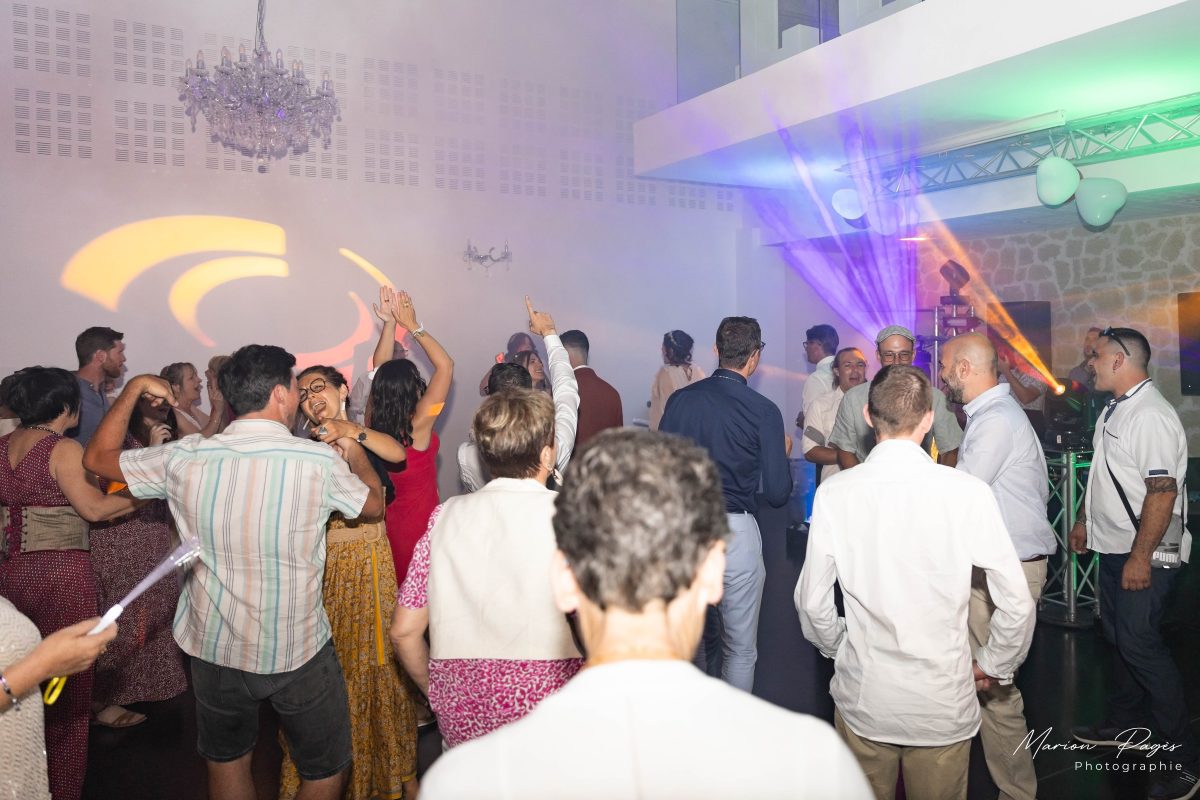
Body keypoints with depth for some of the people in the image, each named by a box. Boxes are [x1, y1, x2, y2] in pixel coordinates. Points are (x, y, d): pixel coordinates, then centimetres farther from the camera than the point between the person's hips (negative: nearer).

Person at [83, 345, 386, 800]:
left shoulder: (185, 459, -13)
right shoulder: (321, 462, -18)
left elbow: (97, 457, 5)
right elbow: (374, 505, 2)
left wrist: (134, 387, 14)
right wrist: (356, 455, 20)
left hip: (215, 649, 4)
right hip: (300, 652, -3)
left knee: (227, 761, 27)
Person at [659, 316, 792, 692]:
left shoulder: (680, 399, 0)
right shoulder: (764, 411, -9)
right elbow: (777, 494, -7)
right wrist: (782, 453, 11)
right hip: (735, 531, -4)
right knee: (740, 649, 11)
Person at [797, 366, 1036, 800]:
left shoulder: (834, 492, -11)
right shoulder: (968, 492, -14)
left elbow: (812, 604, -5)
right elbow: (1017, 604, -8)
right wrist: (992, 665, 9)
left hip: (862, 699, 1)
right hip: (945, 702, 0)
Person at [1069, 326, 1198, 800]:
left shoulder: (1150, 415, -21)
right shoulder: (1113, 410, 11)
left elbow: (1162, 491, -25)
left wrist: (1140, 557, -25)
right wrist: (1085, 521, 24)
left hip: (1143, 556, -10)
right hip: (1113, 547, 10)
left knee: (1139, 645, -6)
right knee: (1119, 638, 19)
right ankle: (1122, 726, 35)